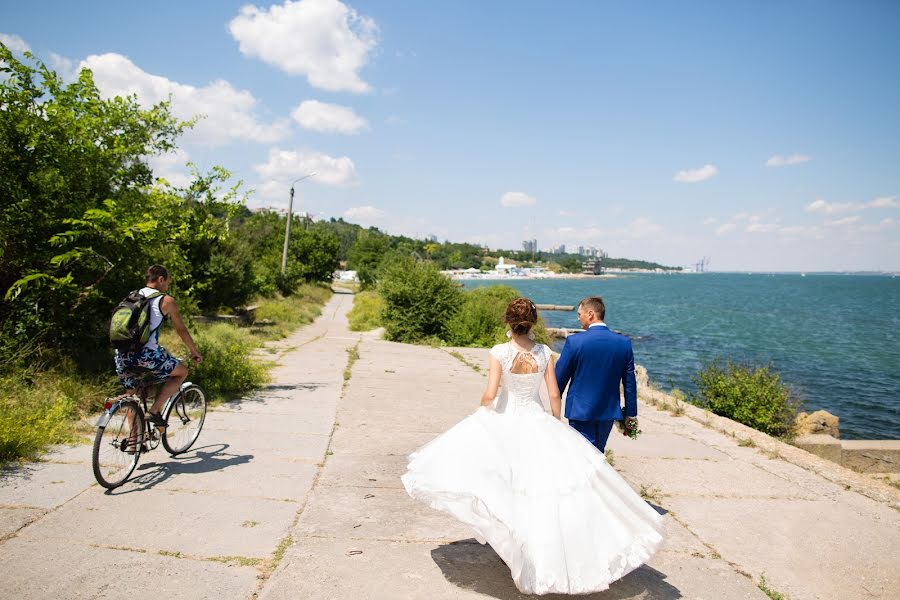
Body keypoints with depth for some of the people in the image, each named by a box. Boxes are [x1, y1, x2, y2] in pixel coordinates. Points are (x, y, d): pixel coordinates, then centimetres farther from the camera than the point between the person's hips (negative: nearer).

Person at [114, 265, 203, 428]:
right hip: (146, 354, -6)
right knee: (182, 372, 16)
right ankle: (154, 411, 4)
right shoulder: (166, 301, 4)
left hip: (121, 355, 6)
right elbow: (181, 330, 9)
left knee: (132, 394, 24)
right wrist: (195, 351, 24)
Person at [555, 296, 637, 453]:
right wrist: (631, 415, 12)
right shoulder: (624, 343, -3)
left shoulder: (574, 341, -15)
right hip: (609, 411, 4)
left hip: (580, 411, -4)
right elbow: (630, 383, 2)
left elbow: (560, 378, -6)